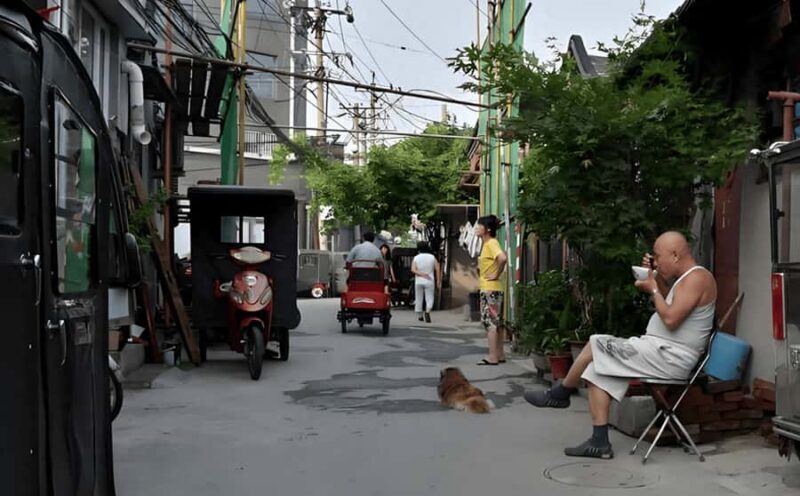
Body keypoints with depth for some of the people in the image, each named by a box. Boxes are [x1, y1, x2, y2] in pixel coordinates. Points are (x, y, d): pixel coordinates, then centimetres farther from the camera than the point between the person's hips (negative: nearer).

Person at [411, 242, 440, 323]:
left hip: (418, 282, 1)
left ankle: (419, 316, 16)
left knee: (418, 299, 11)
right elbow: (438, 269, -4)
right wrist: (438, 281, -2)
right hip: (429, 282, -1)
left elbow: (413, 270, -13)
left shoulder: (416, 258, 1)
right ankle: (427, 311, -26)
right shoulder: (432, 257, 2)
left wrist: (422, 274, -17)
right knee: (429, 298, 1)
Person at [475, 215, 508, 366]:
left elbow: (503, 258, -33)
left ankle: (493, 357, -5)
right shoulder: (487, 243, 14)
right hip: (493, 289, 10)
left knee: (489, 322, -7)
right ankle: (500, 354, 18)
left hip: (490, 289, -10)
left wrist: (496, 275, -22)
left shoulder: (491, 243, -15)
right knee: (497, 322, 12)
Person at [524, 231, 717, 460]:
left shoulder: (697, 278, -16)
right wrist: (658, 276, 17)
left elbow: (670, 318, -25)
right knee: (599, 367, 2)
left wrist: (653, 290, -10)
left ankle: (560, 394, 13)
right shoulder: (688, 278, 15)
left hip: (668, 357, -10)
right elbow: (669, 302, 32)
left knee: (596, 344, -9)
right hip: (662, 352, 10)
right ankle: (599, 442, 0)